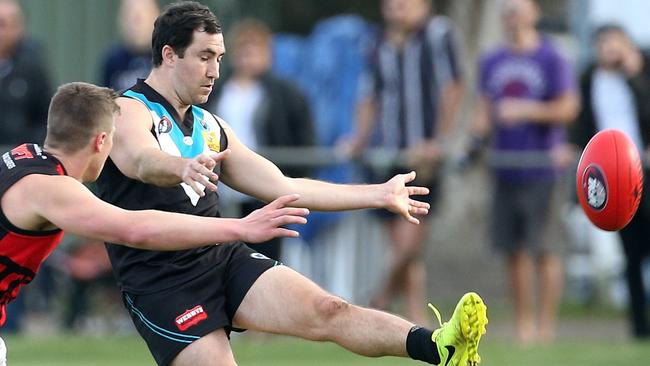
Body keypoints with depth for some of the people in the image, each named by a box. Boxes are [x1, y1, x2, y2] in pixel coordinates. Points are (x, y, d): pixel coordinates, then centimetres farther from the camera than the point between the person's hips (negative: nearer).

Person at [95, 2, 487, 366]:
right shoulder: (129, 112, -4)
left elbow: (283, 186, 23)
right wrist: (183, 168, -52)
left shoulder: (210, 127, 20)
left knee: (327, 310, -18)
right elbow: (142, 161, -28)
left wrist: (380, 195, 21)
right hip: (162, 285, -5)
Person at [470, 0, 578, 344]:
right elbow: (485, 109, 17)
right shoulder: (491, 61, 14)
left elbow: (567, 108, -6)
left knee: (543, 248, -7)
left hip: (541, 168, -5)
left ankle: (546, 325, -4)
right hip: (505, 170, 5)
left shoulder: (551, 58, -1)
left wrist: (525, 110, -15)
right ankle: (522, 325, 11)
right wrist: (480, 126, -5)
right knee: (514, 249, 6)